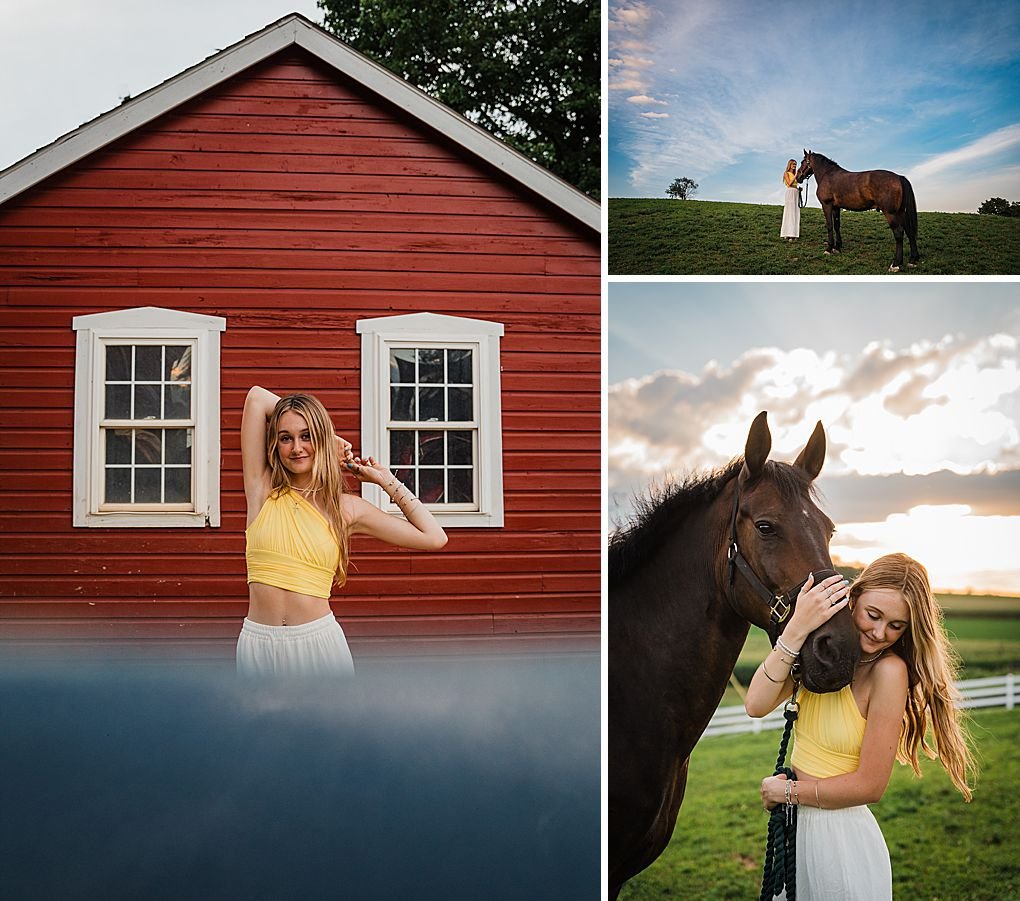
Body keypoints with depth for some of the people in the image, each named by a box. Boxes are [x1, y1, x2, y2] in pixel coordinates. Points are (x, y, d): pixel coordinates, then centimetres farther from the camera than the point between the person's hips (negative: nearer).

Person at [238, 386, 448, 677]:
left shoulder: (347, 508, 4)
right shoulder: (262, 490, 2)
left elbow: (435, 538, 5)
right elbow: (257, 398, -1)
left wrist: (385, 480, 9)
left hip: (317, 642, 0)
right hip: (259, 644, 0)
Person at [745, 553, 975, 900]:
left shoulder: (889, 670, -20)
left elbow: (869, 786, -19)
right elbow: (756, 705, -18)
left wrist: (787, 790, -9)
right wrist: (796, 630, -26)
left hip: (842, 838, -6)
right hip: (795, 827, 6)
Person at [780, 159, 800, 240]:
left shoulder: (794, 174, 19)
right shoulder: (786, 173, 1)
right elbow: (790, 183, -12)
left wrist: (799, 188, 3)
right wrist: (796, 175, -12)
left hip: (796, 193, 7)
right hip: (790, 193, -7)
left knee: (796, 214, 3)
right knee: (789, 213, -10)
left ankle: (794, 234, 4)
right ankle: (788, 234, -11)